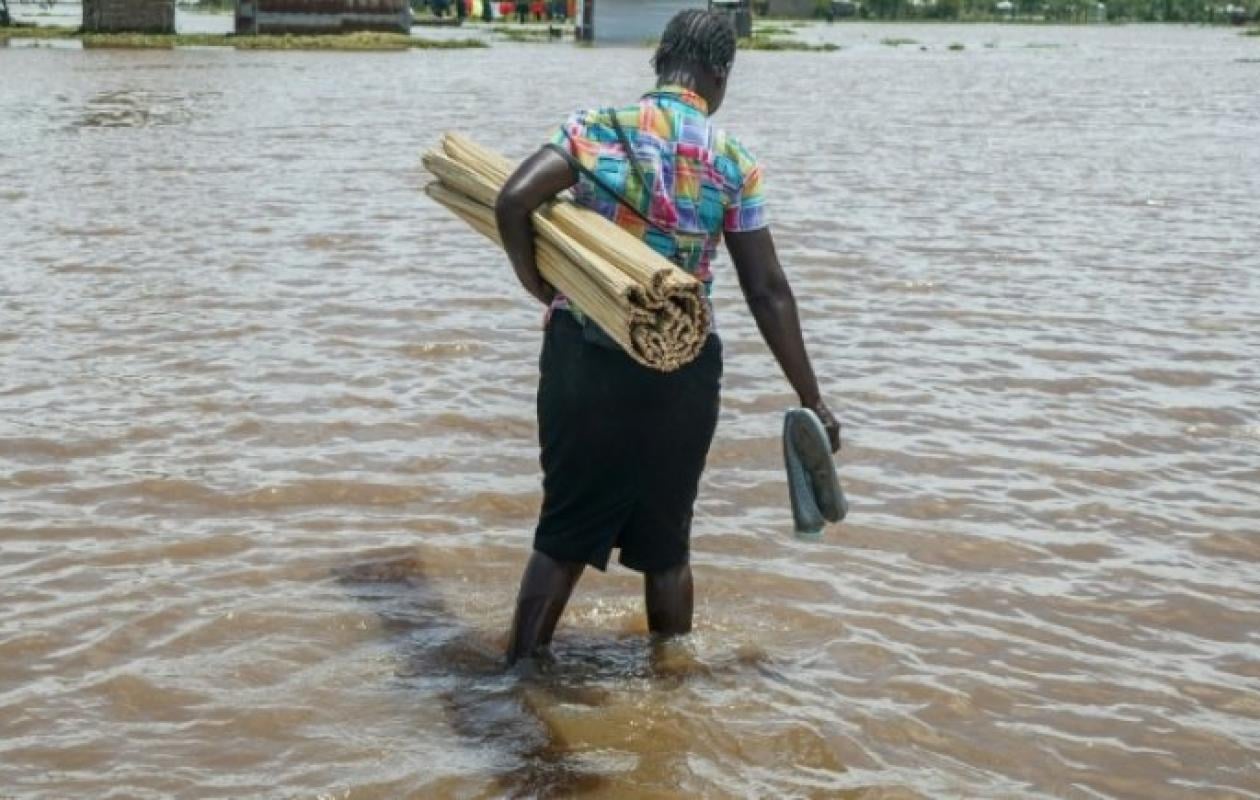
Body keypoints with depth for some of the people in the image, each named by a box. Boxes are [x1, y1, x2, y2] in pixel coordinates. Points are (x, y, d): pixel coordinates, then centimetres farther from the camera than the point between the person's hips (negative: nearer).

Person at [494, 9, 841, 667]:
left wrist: (540, 287, 0)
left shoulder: (599, 128, -3)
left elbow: (512, 203, -17)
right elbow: (768, 293, -2)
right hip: (682, 373, 0)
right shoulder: (733, 164, -2)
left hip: (584, 360, 0)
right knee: (667, 544, 16)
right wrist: (812, 400, 4)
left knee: (565, 535, 12)